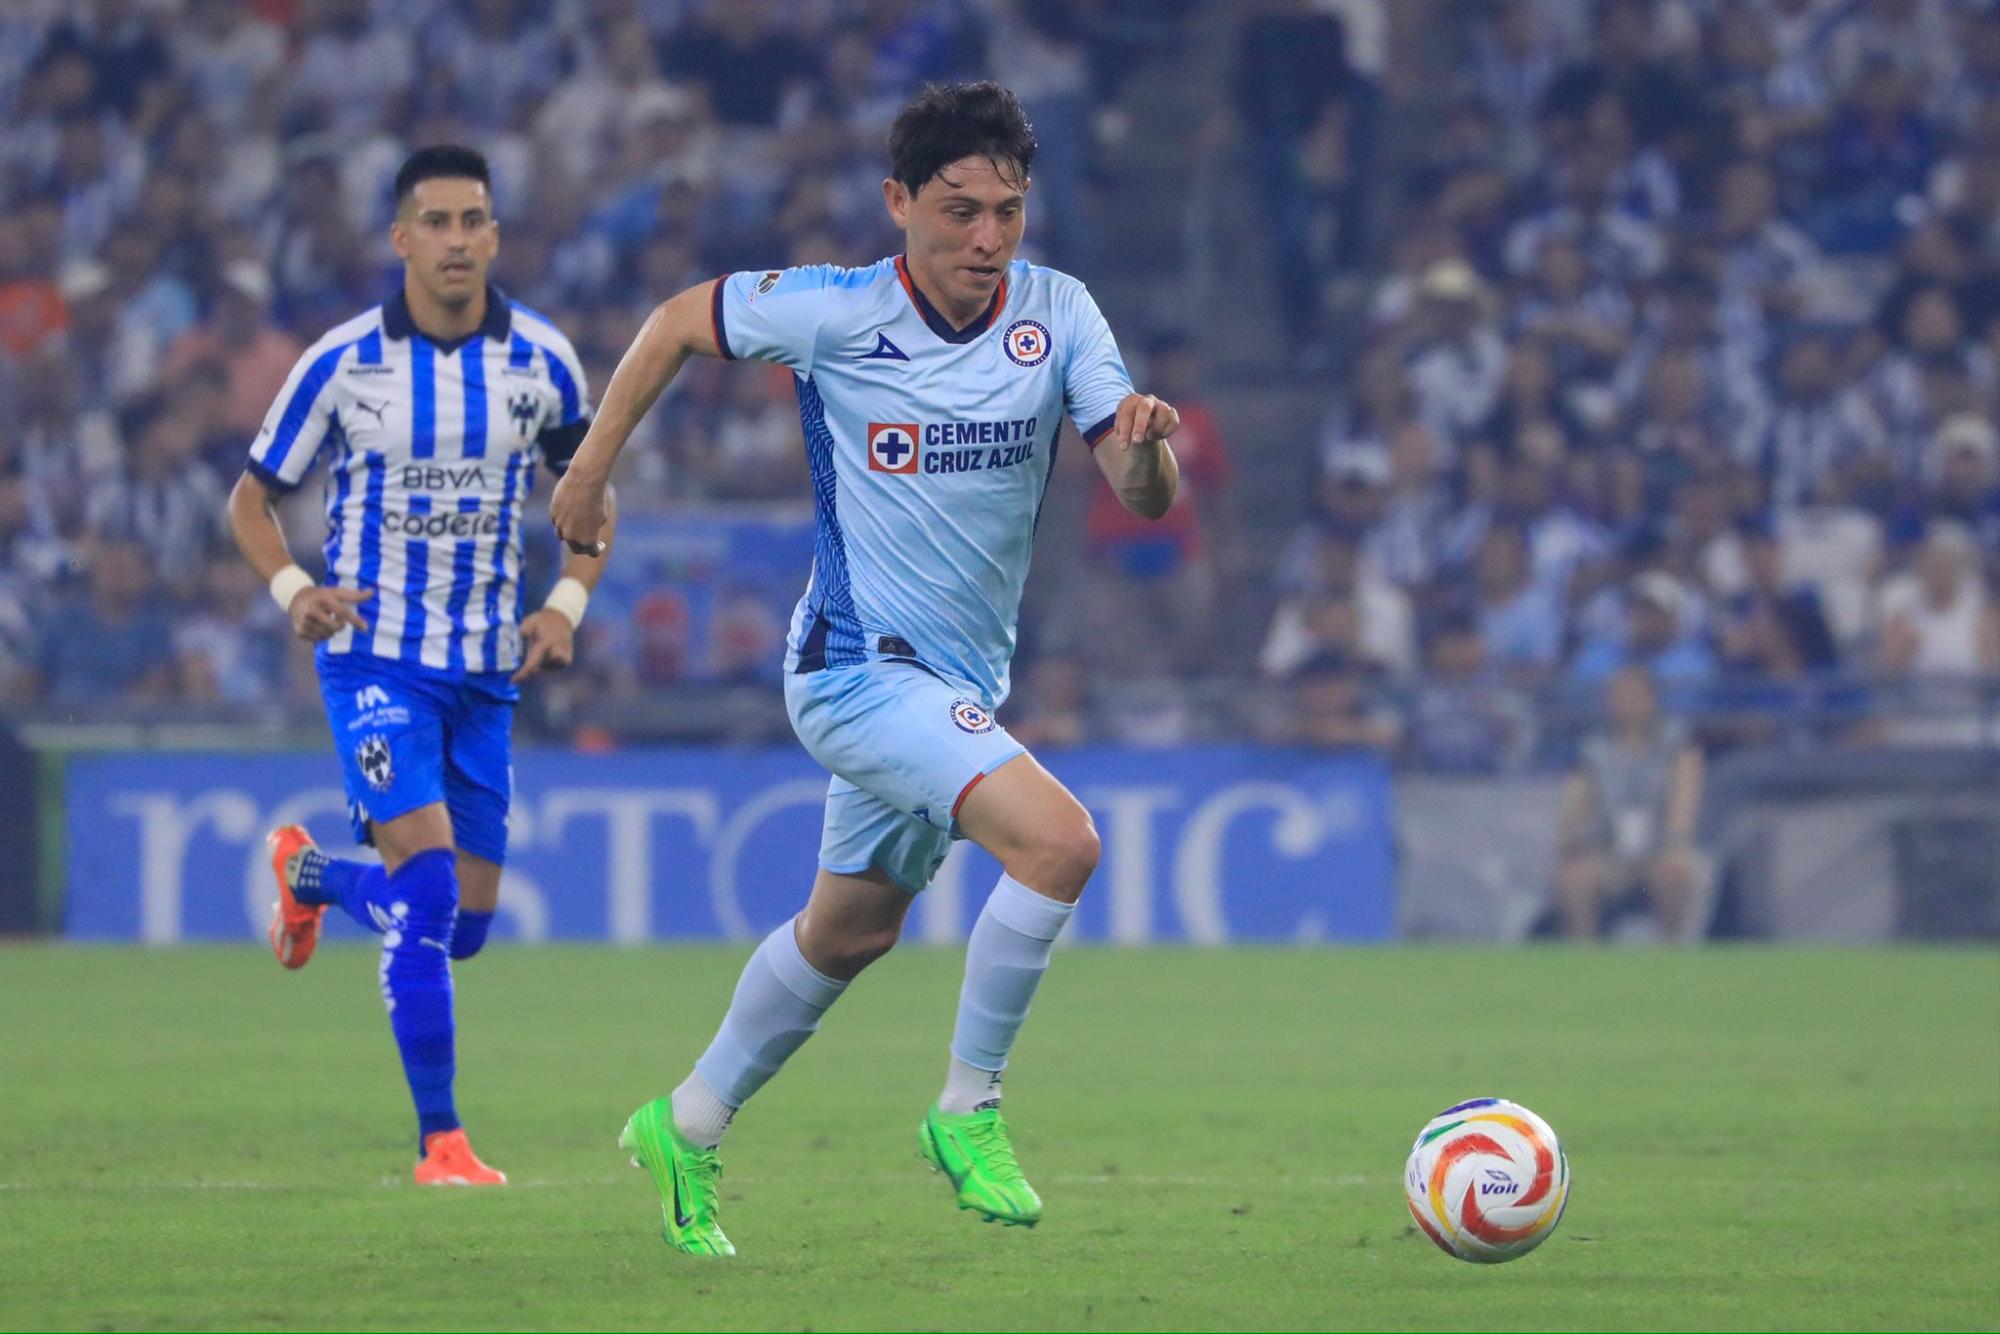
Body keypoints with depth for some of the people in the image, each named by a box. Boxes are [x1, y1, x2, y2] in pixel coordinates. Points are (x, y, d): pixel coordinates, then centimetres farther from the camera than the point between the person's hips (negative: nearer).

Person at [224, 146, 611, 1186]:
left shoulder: (541, 359, 0)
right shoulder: (342, 362, -7)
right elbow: (252, 498, 4)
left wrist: (568, 601, -4)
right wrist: (291, 588, -16)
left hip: (487, 669, 4)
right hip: (375, 658, -4)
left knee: (462, 926, 9)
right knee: (426, 886, -20)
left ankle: (307, 873, 41)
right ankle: (440, 1141, -12)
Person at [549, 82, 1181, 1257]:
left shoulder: (1058, 316, -6)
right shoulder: (835, 314, -15)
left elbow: (1147, 499, -12)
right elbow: (681, 322, 2)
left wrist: (1147, 443, -35)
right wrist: (593, 469, 5)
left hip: (965, 678, 6)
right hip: (860, 665, -6)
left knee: (851, 931, 21)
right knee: (1060, 841, -25)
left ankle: (688, 1129, 39)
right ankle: (968, 1112, -10)